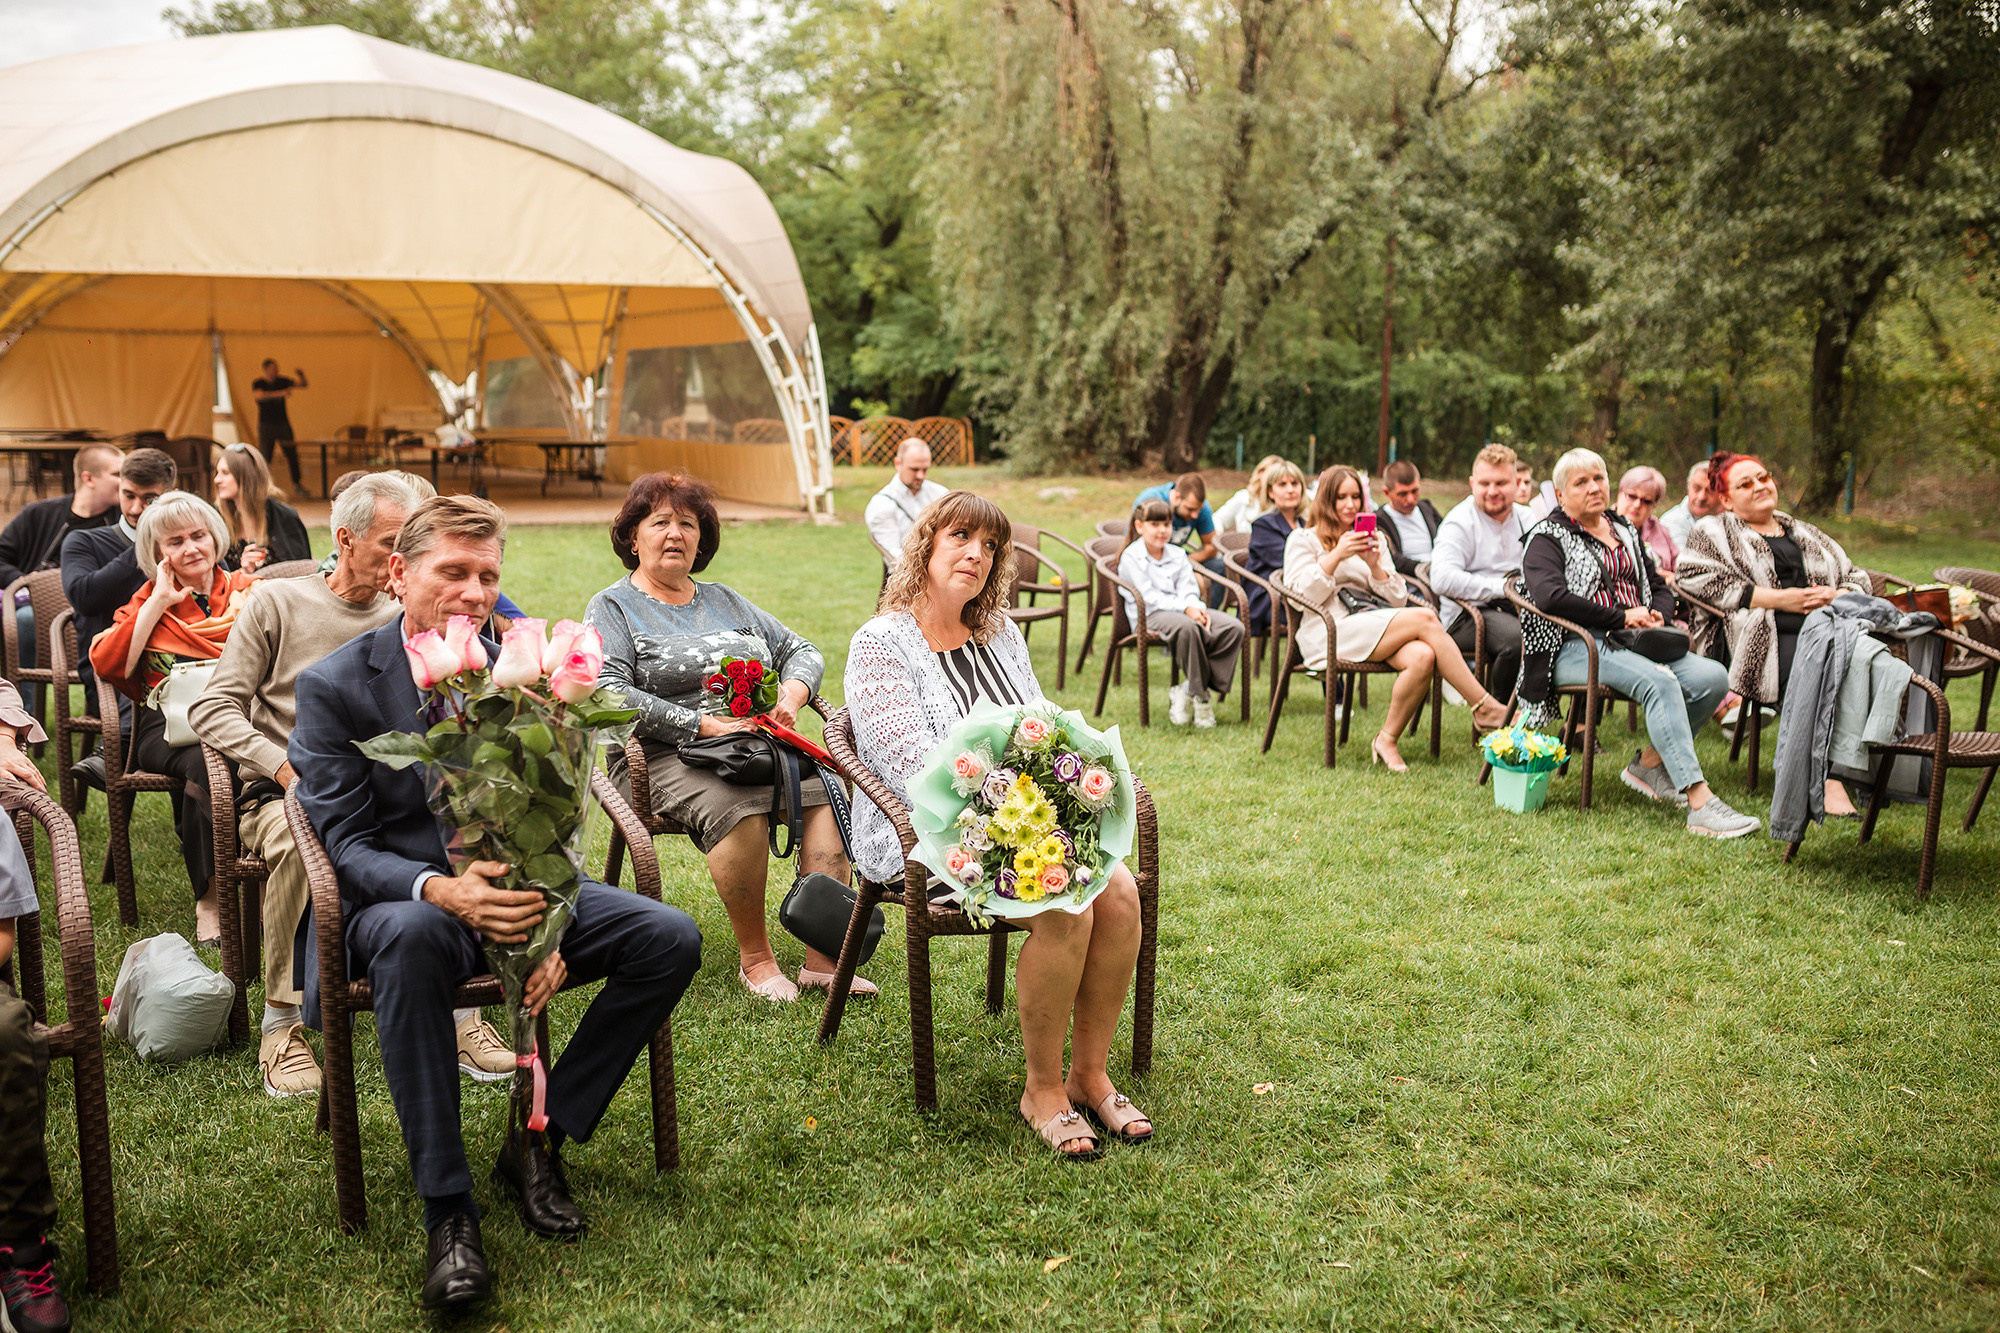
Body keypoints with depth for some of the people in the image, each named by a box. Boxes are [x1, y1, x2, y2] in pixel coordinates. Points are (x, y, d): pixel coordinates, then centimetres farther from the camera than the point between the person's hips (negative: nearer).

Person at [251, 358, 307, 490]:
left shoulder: (282, 381, 6)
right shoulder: (257, 384, -2)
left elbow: (303, 385, 3)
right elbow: (260, 395, -23)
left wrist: (301, 376, -19)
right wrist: (280, 393, -33)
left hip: (283, 423, 3)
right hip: (266, 425, -3)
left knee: (292, 454, 1)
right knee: (265, 456, -5)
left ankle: (297, 483, 11)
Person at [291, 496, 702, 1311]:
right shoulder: (334, 686, -7)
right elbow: (348, 844, -11)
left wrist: (549, 927, -16)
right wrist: (441, 890, -34)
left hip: (512, 887, 4)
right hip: (401, 897, -3)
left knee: (671, 940, -17)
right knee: (411, 934, -40)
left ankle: (538, 1140, -5)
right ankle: (448, 1209, -31)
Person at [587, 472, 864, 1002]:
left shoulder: (726, 601, 25)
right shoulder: (612, 609, 8)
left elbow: (801, 650, 24)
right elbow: (609, 694, -8)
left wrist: (791, 695, 0)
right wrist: (700, 724, -17)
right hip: (664, 756, -4)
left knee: (825, 790, -26)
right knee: (739, 804, -36)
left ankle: (824, 957, -26)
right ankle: (754, 957, -20)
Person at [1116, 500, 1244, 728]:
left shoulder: (1178, 555, 22)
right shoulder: (1130, 557, 2)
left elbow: (1188, 589, 10)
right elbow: (1149, 595, -9)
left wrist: (1196, 607, -15)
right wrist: (1185, 608, -20)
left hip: (1183, 611, 6)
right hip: (1149, 615, -6)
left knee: (1234, 627, -19)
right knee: (1187, 627, -41)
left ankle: (1187, 691, -20)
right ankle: (1200, 694, -25)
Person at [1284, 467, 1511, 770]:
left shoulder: (1375, 539, 28)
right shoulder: (1303, 540, 14)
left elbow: (1399, 600, 18)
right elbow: (1304, 594, -2)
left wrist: (1374, 565, 1)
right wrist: (1337, 556, -11)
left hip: (1380, 626, 5)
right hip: (1333, 631, -5)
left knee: (1422, 657, -31)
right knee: (1425, 618, -27)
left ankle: (1387, 740, -18)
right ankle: (1485, 707, -24)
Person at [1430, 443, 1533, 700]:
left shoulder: (1525, 518, 18)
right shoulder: (1459, 522, -4)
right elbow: (1442, 580, -19)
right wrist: (1501, 588, -19)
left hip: (1517, 609, 6)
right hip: (1467, 615, -6)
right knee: (1519, 637, -36)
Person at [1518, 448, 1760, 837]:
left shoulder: (1624, 530, 24)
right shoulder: (1547, 537, 2)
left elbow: (1659, 588, 27)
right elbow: (1550, 596, -17)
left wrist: (1657, 615, 2)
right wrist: (1622, 616, -15)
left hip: (1634, 642, 7)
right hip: (1575, 646, -7)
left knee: (1713, 677, -17)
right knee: (1659, 682, -33)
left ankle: (1650, 763, -3)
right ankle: (1699, 803, -37)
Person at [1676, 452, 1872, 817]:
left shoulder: (1806, 535, 32)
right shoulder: (1711, 532, 16)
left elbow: (1859, 580, 29)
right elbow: (1706, 582, -3)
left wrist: (1836, 597, 2)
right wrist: (1781, 599, -8)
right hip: (1755, 638, -4)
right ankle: (1828, 781, -36)